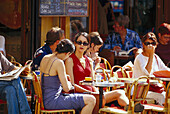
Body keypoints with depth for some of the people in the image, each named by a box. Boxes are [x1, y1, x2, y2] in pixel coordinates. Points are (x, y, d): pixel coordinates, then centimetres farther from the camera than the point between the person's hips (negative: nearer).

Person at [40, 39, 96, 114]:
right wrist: (69, 84, 5)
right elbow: (66, 88, -18)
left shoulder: (45, 58, 8)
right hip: (53, 101, -10)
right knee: (91, 100, -13)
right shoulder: (59, 63, -18)